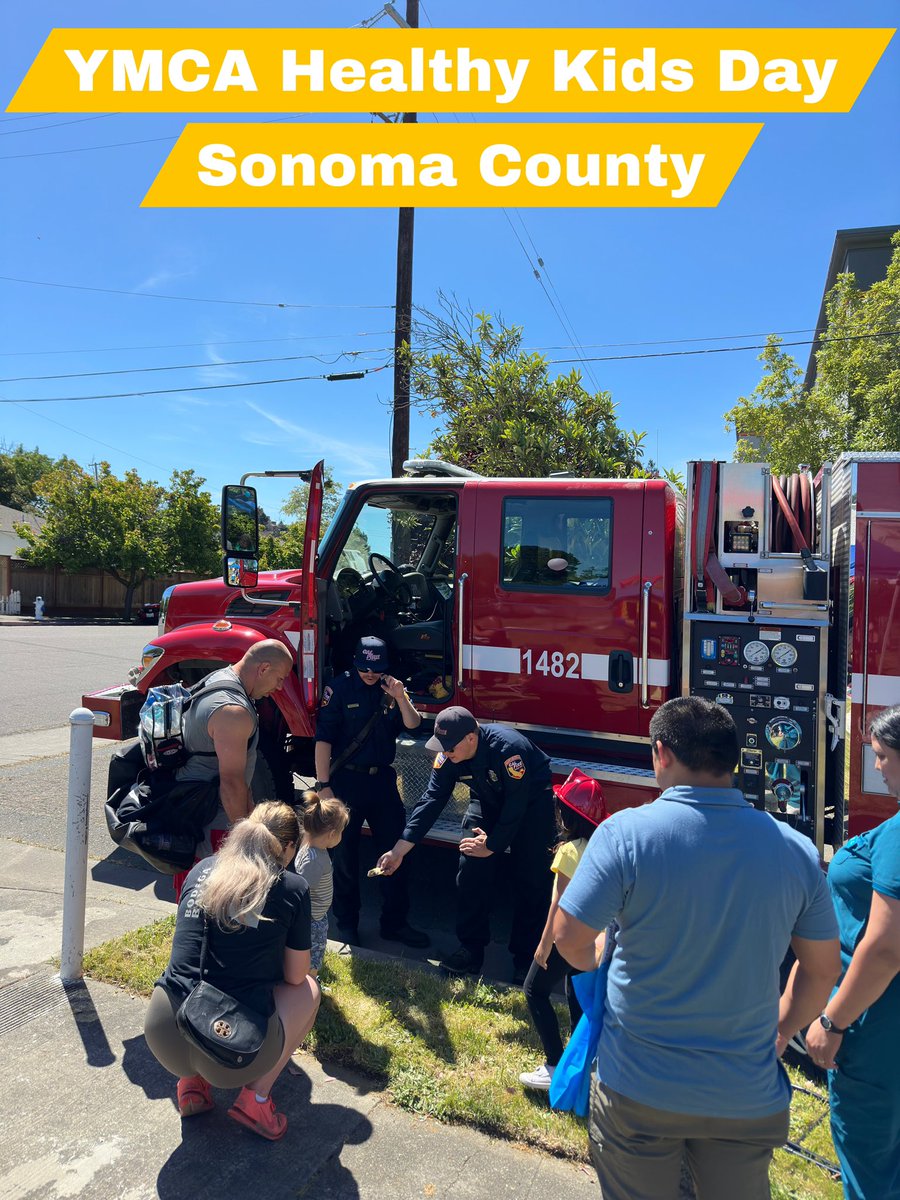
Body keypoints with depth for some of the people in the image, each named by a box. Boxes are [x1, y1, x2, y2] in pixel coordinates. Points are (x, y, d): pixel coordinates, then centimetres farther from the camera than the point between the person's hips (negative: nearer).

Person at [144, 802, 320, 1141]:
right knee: (308, 989, 21)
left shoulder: (202, 870, 7)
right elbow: (295, 976, 5)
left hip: (163, 1041, 5)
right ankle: (255, 1097, 11)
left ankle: (191, 1081, 20)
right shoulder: (292, 888, -5)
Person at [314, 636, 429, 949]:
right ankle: (346, 922, 25)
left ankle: (395, 922, 22)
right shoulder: (340, 689, -9)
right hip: (346, 779, -4)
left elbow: (413, 725, -3)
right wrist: (323, 785, -16)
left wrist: (400, 697, -20)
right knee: (346, 854, 7)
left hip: (382, 779, 4)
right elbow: (323, 738, -12)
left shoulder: (390, 688, 4)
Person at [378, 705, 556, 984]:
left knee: (531, 879, -8)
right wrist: (399, 851, -23)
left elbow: (516, 805, -29)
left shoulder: (508, 748, -38)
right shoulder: (448, 757, -20)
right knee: (470, 870, -6)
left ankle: (526, 956, 6)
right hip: (488, 800, 5)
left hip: (531, 802, -5)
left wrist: (492, 846, -19)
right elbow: (431, 800, -19)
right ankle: (471, 948, 6)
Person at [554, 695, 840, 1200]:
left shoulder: (625, 832, -20)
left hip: (639, 1090, -2)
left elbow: (569, 937, -15)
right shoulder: (797, 849, -8)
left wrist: (597, 963, 8)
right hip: (750, 1098, 3)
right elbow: (822, 970, 3)